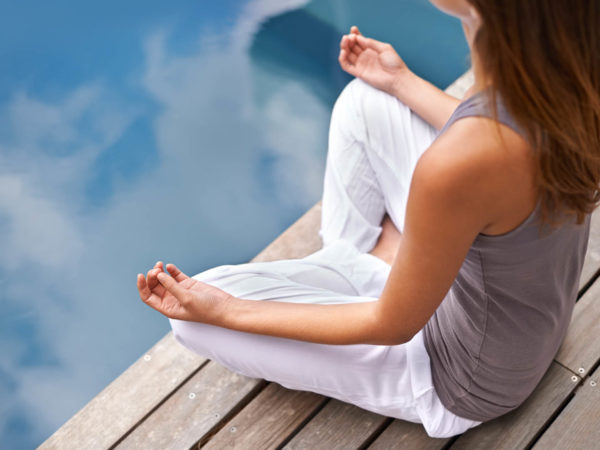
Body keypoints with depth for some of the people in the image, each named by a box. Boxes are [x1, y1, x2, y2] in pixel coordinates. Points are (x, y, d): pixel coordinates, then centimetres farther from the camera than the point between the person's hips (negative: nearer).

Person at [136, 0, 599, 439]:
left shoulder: (456, 162, -41)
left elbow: (392, 326, -23)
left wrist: (223, 312, -16)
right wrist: (402, 82, 15)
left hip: (464, 382, -6)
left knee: (198, 317, -6)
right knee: (365, 100, 8)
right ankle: (345, 265, 26)